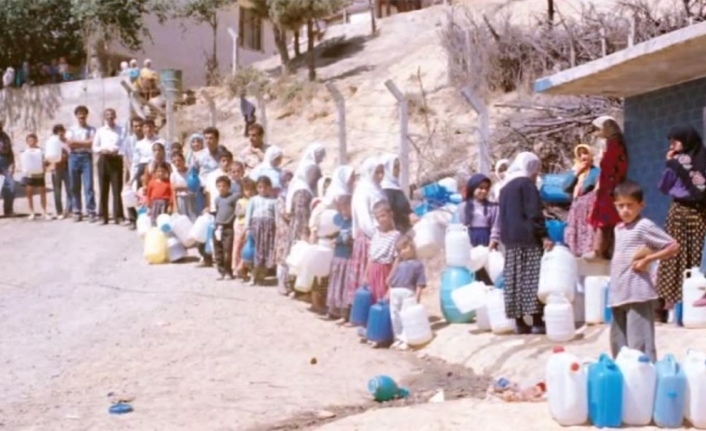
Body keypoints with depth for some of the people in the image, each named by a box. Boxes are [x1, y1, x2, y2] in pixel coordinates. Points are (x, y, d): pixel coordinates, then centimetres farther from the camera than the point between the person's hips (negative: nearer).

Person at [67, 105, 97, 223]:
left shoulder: (91, 130, 8)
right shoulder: (71, 129, 13)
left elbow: (91, 143, -7)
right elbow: (70, 143, -2)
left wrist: (76, 142, -5)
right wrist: (85, 142, -5)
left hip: (86, 157, -2)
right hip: (74, 157, 2)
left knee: (88, 185, -11)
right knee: (75, 186, 4)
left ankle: (91, 212, -12)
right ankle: (77, 212, 10)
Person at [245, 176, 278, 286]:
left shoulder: (273, 201, 12)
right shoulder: (253, 200, 12)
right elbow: (248, 214, 7)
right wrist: (248, 228, -2)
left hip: (269, 225, 0)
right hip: (256, 224, 0)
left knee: (267, 251, 0)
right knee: (256, 251, 0)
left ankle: (260, 277, 8)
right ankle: (254, 277, 7)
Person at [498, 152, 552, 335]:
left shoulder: (505, 187, 18)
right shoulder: (526, 184, -5)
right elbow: (534, 213, -14)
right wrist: (543, 236, -14)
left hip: (510, 240, 8)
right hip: (528, 239, -8)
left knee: (515, 280, 4)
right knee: (532, 279, -8)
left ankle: (519, 321, 5)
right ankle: (536, 321, -10)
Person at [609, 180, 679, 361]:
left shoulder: (645, 226, -8)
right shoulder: (618, 228, 15)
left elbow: (674, 246, -10)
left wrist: (648, 259, -14)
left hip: (638, 294, -8)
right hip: (618, 294, 8)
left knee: (640, 342, -9)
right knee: (618, 343, 14)